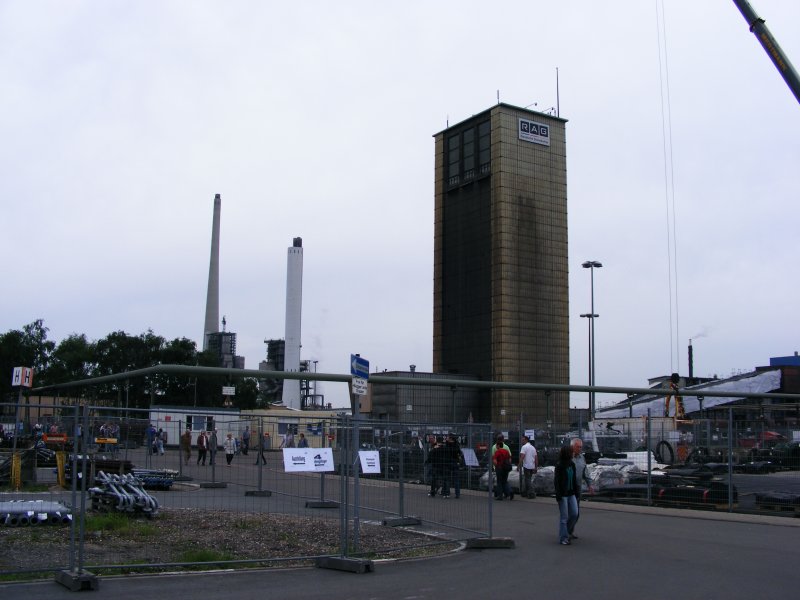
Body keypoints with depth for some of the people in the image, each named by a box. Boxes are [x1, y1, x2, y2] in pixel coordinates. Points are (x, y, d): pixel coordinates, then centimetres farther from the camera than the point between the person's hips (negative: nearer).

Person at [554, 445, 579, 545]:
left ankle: (566, 531, 24)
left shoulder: (572, 464, 7)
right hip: (562, 494, -6)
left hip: (571, 493, 7)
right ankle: (563, 538, 7)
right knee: (564, 516, -1)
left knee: (574, 514, 4)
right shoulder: (559, 465, -12)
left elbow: (574, 479, 13)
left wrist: (576, 491, 10)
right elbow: (556, 481, -14)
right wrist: (558, 495, -17)